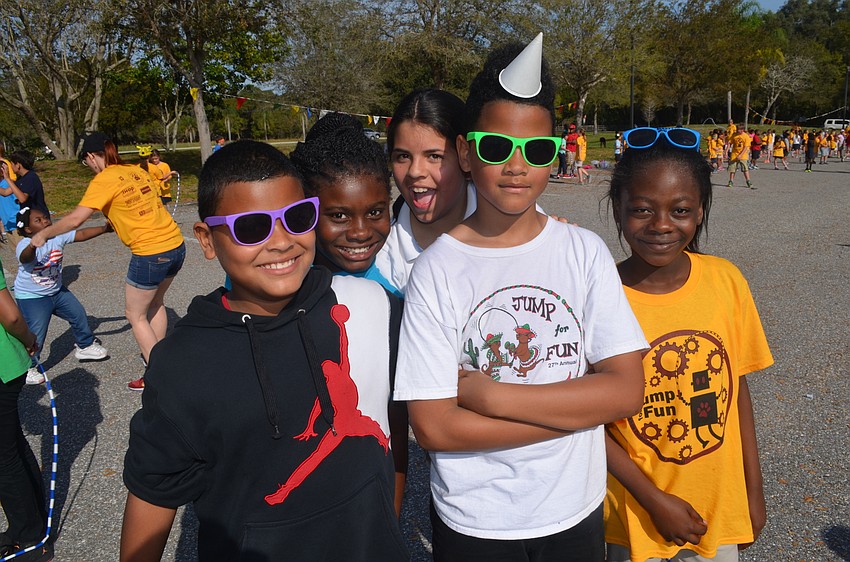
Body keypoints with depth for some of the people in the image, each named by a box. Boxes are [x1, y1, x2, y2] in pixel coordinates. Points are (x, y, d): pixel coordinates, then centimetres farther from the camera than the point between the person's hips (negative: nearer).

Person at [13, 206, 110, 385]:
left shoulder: (58, 236, -9)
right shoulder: (24, 245, -27)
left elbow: (81, 234, -9)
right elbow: (25, 257, -49)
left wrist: (105, 228, -21)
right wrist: (34, 245, -71)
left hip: (57, 290, 7)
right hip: (32, 297, -7)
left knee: (79, 314, 15)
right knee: (36, 335, -10)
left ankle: (85, 346, 38)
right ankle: (28, 368, 12)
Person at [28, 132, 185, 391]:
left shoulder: (104, 179, -9)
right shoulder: (136, 171, 12)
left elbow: (75, 219, -13)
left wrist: (43, 235, 1)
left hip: (151, 254, -7)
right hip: (175, 244, 8)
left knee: (135, 315, 11)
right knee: (155, 304, 27)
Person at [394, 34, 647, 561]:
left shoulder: (585, 251, -8)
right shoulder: (436, 269, -14)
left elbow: (626, 389, -12)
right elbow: (434, 427, -17)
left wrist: (490, 395, -20)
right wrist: (578, 410, -17)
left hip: (576, 513, 2)